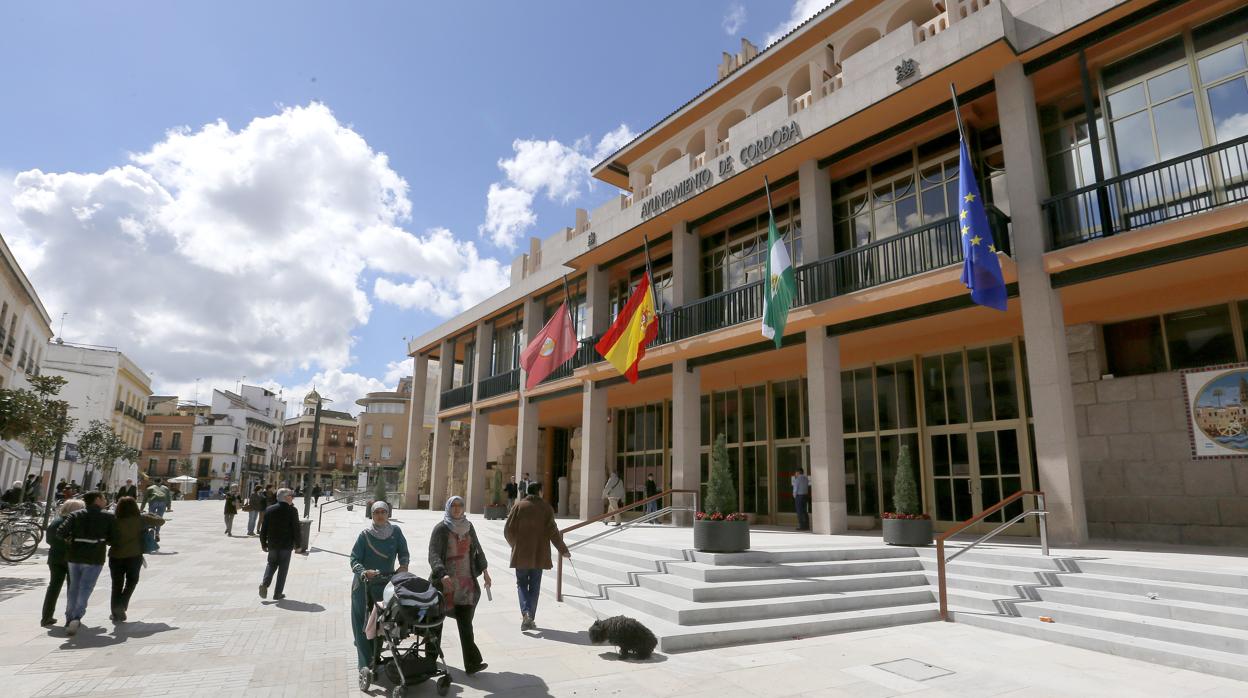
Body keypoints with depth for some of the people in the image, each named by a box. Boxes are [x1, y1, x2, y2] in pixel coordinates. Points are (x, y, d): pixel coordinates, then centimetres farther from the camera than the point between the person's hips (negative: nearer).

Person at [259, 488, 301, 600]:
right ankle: (277, 594, 10)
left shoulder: (269, 510, 0)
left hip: (272, 544, 3)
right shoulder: (292, 511, -12)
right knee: (283, 568, 7)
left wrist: (263, 543, 15)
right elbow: (296, 529, -11)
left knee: (271, 564, 22)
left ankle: (265, 583, -1)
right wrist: (297, 545, 0)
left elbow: (263, 528, 4)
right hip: (286, 544, -3)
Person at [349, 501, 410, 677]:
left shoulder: (395, 531, 0)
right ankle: (365, 664, 7)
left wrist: (403, 565, -14)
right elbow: (354, 560, -7)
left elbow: (404, 552, 6)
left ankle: (375, 659, 27)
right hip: (364, 584, -2)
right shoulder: (365, 535, -6)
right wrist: (364, 572, -25)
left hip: (387, 583, 2)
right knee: (363, 623, -2)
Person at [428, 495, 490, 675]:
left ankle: (472, 662, -6)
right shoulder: (441, 528, -6)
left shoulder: (468, 526, 8)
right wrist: (443, 574, -30)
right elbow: (433, 554, -15)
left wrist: (484, 571, 12)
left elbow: (477, 549, 17)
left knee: (465, 622, -3)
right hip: (445, 581, -3)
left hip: (466, 581, 3)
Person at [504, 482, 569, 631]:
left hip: (521, 553, 0)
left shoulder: (519, 506, -1)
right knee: (534, 586, 10)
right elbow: (553, 532, -6)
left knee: (521, 583, 11)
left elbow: (508, 529, -2)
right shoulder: (546, 507, -2)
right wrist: (563, 550, 4)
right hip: (539, 554, 0)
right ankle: (531, 619, 11)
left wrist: (514, 545, 17)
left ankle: (525, 612, -10)